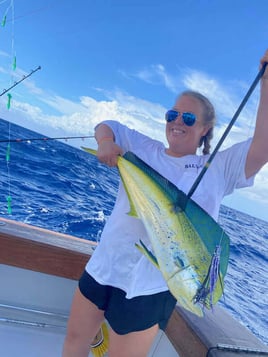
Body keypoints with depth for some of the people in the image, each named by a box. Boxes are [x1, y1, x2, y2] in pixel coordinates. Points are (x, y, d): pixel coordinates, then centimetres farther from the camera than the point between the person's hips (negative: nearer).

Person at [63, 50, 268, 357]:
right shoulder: (144, 148, 8)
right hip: (103, 266, 4)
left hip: (150, 286, -4)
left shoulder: (218, 169, -1)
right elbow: (105, 126, 14)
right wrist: (106, 143, -10)